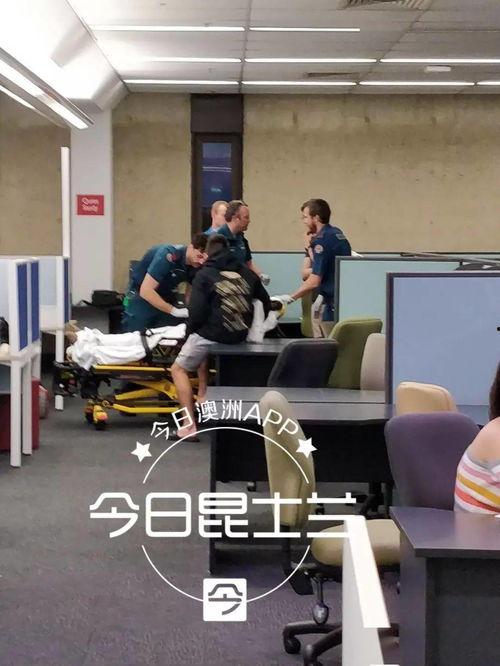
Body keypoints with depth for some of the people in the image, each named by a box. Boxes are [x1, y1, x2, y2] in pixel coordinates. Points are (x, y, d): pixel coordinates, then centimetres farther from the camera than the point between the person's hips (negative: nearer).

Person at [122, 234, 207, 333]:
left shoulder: (195, 266, -9)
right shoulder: (168, 255, -29)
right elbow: (146, 291, -32)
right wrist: (175, 311, -34)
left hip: (165, 301, 6)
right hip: (140, 298, -6)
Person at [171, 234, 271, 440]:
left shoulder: (204, 275, -6)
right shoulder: (246, 273, 8)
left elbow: (197, 312, -13)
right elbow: (265, 302, 14)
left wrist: (191, 328, 6)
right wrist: (252, 327, 25)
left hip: (212, 333, -6)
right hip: (240, 336, 6)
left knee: (179, 369, 12)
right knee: (203, 353, 36)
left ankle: (190, 425, 1)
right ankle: (202, 395, 26)